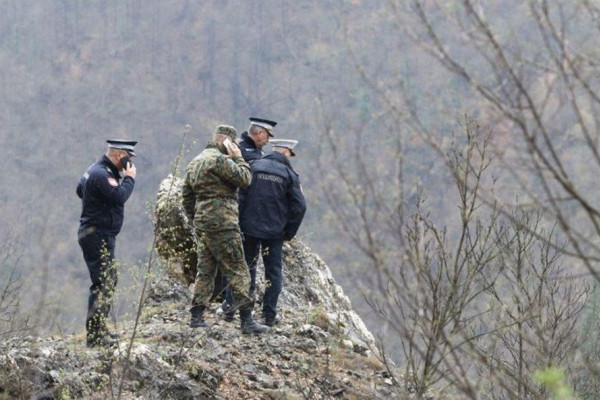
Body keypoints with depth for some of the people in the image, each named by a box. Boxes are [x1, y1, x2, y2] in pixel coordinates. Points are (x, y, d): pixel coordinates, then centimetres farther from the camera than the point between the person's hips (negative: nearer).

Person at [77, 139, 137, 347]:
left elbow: (80, 190, 28)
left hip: (98, 235, 11)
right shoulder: (101, 174, -19)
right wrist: (129, 178, -11)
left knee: (109, 281, 19)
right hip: (98, 235, -11)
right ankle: (94, 335, -16)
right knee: (103, 284, -13)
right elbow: (119, 196, -27)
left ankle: (99, 329, 26)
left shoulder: (95, 170, 14)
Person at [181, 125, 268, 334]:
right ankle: (247, 320, -10)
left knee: (206, 270, 13)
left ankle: (197, 315, 11)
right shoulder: (219, 159, -12)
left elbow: (187, 195, 20)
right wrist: (238, 157, -4)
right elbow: (244, 178, -16)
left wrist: (195, 219, 24)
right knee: (237, 270, -7)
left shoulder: (195, 162, 17)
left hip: (202, 223, 9)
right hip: (222, 223, -9)